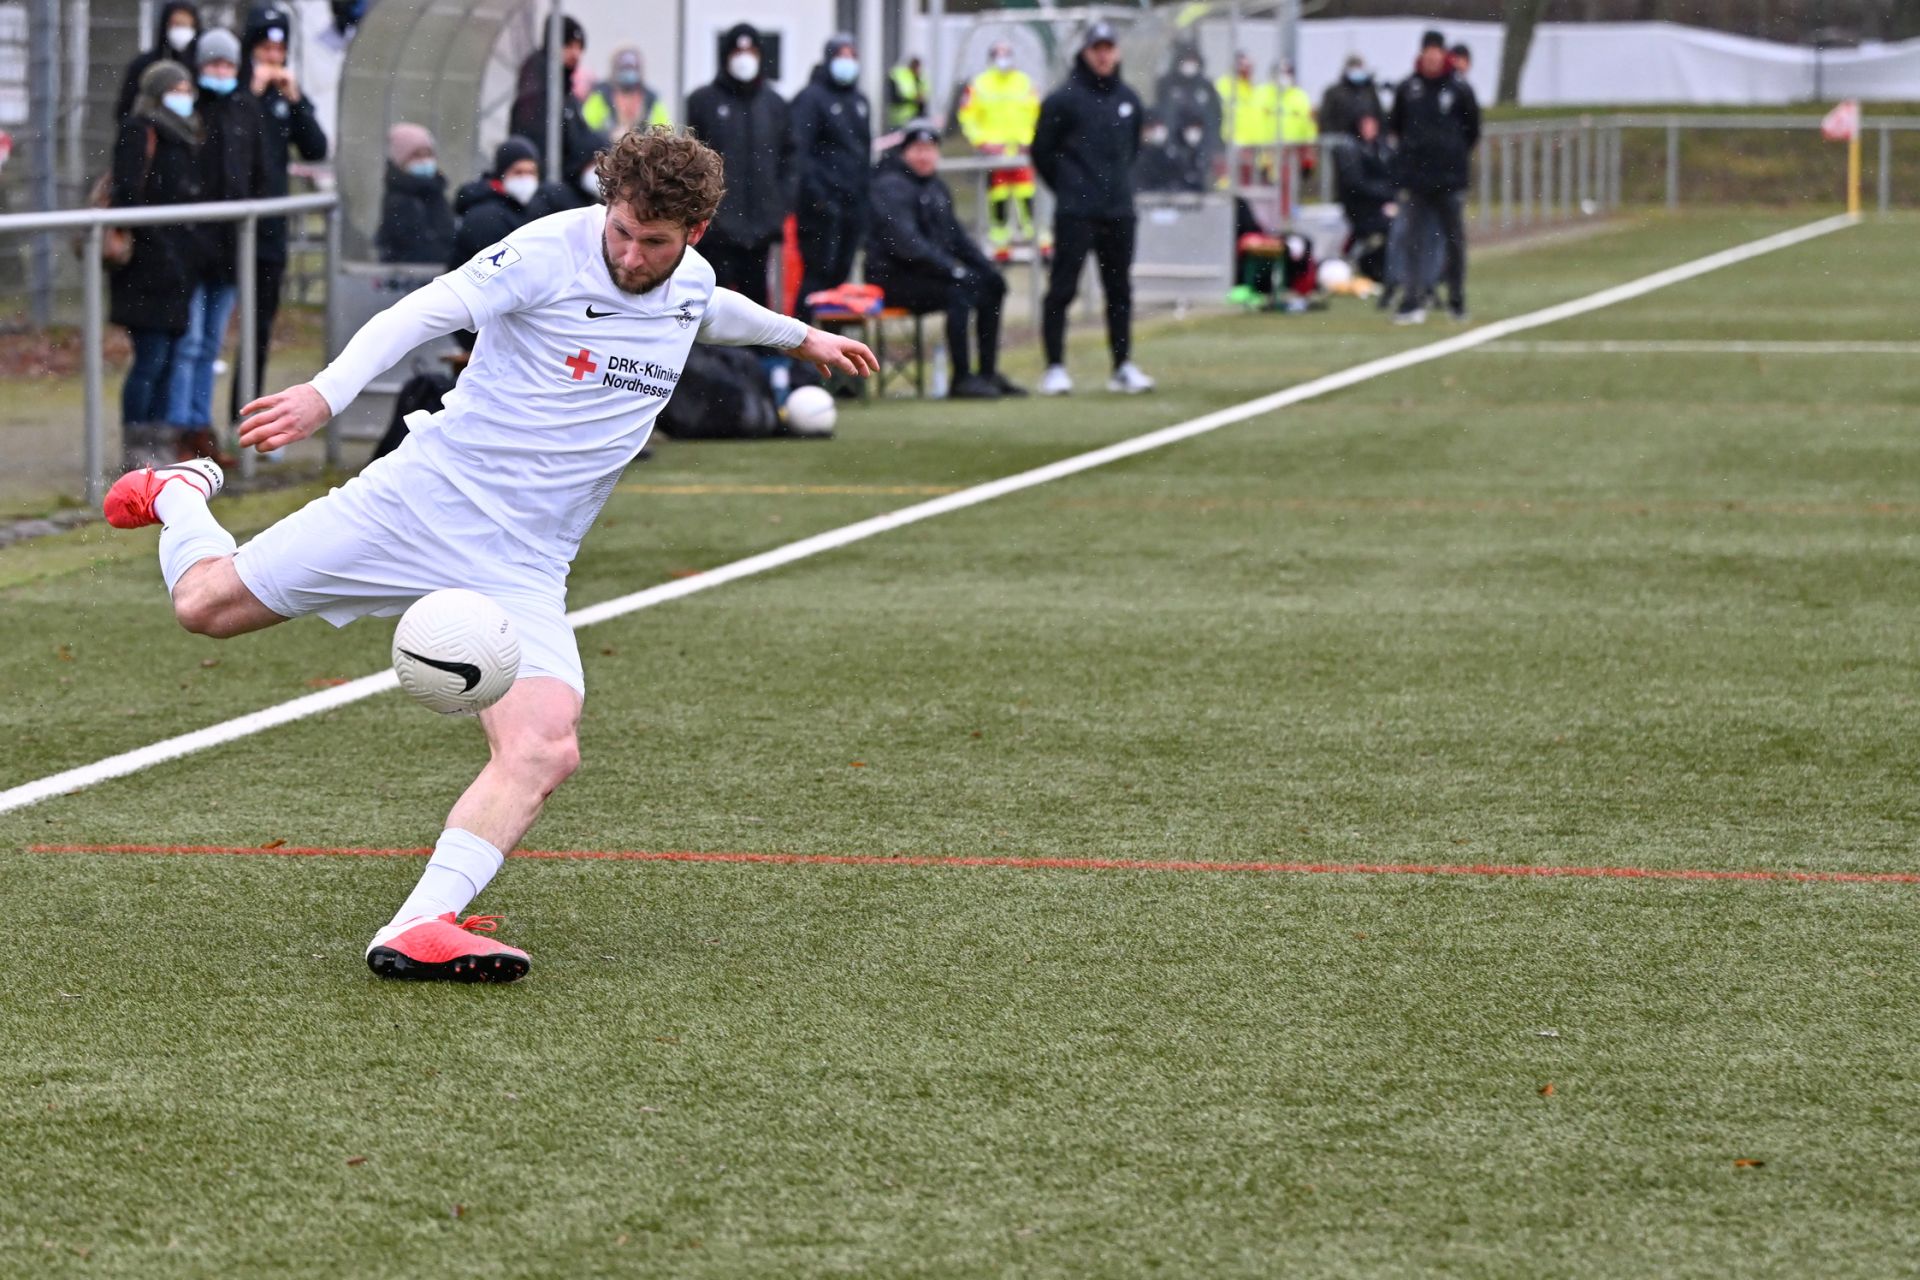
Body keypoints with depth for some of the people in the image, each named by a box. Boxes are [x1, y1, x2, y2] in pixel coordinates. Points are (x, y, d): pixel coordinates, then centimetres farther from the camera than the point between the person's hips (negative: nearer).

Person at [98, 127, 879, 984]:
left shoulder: (693, 285, 6)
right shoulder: (551, 251, -14)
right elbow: (425, 312, -24)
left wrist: (797, 336, 48)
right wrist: (328, 392, -39)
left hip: (521, 569, 4)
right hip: (423, 498, -4)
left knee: (543, 751, -20)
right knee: (205, 604, 1)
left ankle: (417, 931, -25)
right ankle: (180, 495, 36)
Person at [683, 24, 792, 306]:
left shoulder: (773, 103, 12)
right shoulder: (703, 101, 1)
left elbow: (787, 155, 15)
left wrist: (783, 202, 4)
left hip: (760, 220, 3)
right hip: (717, 221, -3)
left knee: (755, 292, 8)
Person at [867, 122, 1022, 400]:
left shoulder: (935, 187, 17)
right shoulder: (891, 186, -13)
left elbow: (955, 234, 22)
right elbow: (905, 242, -23)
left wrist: (985, 267, 6)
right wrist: (952, 269, -24)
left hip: (926, 272, 10)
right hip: (892, 278, -10)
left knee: (992, 285, 5)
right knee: (958, 291, -29)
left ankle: (988, 374, 7)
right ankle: (961, 379, -25)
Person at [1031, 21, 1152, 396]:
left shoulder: (1129, 99, 11)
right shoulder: (1064, 99, -5)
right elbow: (1042, 151, -1)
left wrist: (1117, 182, 14)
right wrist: (1068, 189, 4)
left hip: (1119, 211, 5)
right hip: (1075, 213, -5)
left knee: (1120, 290, 9)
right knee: (1062, 288, -5)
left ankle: (1123, 367, 16)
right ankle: (1055, 368, -1)